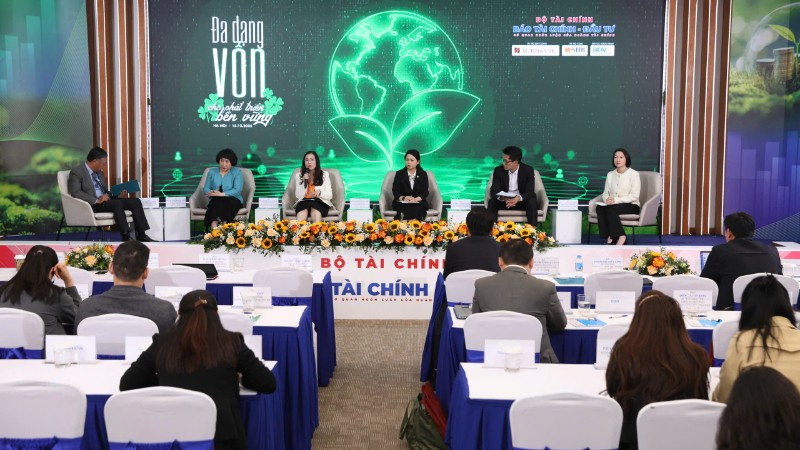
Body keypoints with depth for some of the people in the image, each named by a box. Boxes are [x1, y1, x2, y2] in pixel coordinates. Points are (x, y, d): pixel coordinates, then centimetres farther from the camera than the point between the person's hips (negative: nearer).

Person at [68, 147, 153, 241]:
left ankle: (141, 236, -16)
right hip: (91, 205, -8)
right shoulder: (76, 172, -3)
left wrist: (118, 196, 7)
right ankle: (125, 237, -37)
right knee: (117, 204, -34)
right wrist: (97, 200, -25)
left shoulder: (99, 173, 23)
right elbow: (75, 193, -17)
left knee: (136, 201, -10)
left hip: (105, 201, 8)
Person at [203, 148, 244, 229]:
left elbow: (237, 190, -9)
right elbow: (206, 188, 9)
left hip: (233, 201, -2)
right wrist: (212, 192, -15)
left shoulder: (237, 173, 5)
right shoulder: (212, 172, 16)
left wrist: (221, 194, -22)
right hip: (215, 202, 2)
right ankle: (214, 228, -54)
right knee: (216, 200, -34)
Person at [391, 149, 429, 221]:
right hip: (402, 203, 0)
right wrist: (403, 198, -21)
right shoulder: (399, 174, 10)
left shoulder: (423, 174, 11)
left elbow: (425, 192, 2)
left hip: (418, 202, 1)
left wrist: (416, 199, -20)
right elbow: (395, 191, 2)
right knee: (406, 211, -36)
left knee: (417, 210, -36)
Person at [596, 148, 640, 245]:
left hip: (631, 206, -5)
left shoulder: (634, 174, -3)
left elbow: (634, 196, -11)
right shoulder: (610, 174, 14)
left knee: (610, 208, -34)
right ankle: (609, 236, -31)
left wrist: (616, 200, -21)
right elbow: (605, 193, 13)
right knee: (600, 207, -28)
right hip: (613, 205, 5)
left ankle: (620, 237, -29)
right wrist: (607, 199, -13)